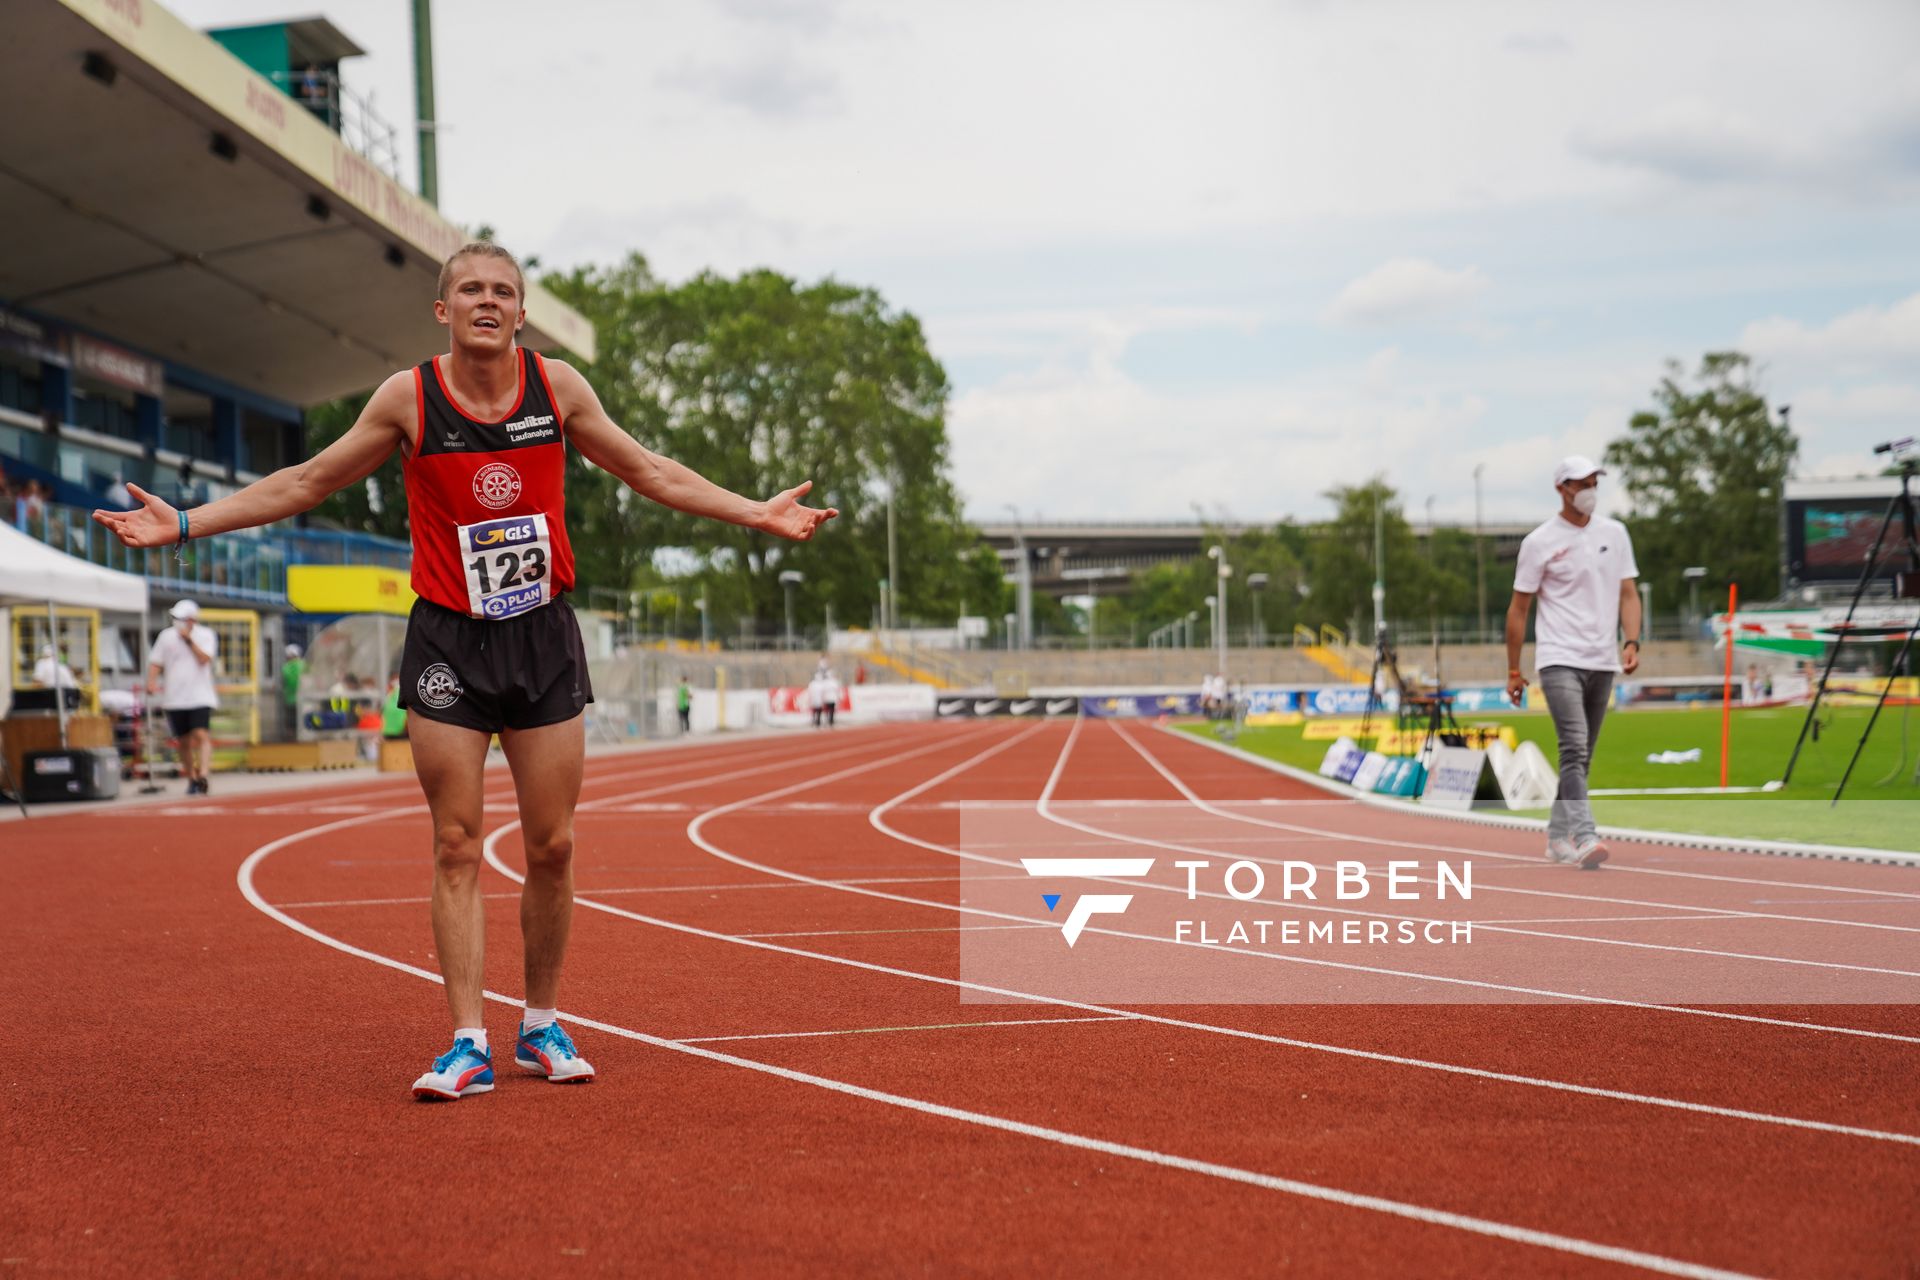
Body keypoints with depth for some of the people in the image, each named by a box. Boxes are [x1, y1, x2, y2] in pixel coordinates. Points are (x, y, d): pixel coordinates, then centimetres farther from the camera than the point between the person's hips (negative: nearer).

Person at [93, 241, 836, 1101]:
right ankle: (468, 1043, 1)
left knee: (551, 846, 4)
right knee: (457, 847, -3)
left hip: (543, 639, 2)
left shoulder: (558, 386, 0)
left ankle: (542, 1025, 19)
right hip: (448, 643, -1)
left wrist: (756, 513, 11)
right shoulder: (409, 397, -5)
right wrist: (186, 523, 0)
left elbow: (647, 472, 13)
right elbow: (304, 485, 5)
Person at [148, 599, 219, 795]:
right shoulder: (167, 636, 7)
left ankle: (202, 777, -26)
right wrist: (152, 682, -8)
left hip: (200, 697, -3)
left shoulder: (206, 635, 2)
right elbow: (155, 663, 9)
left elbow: (204, 659, -12)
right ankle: (192, 779, 21)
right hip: (174, 698, 3)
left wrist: (189, 639, -16)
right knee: (183, 741, 8)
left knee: (201, 735, -19)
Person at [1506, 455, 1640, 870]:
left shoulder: (1614, 533, 10)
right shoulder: (1540, 542, -2)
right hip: (1559, 660, -5)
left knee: (1582, 755, 11)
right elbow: (1519, 608, 2)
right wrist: (1513, 671, 1)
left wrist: (1631, 641, -7)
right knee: (1574, 748, -19)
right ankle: (1584, 838, -28)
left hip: (1602, 662, 5)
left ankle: (1558, 835, 23)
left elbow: (1628, 594, 11)